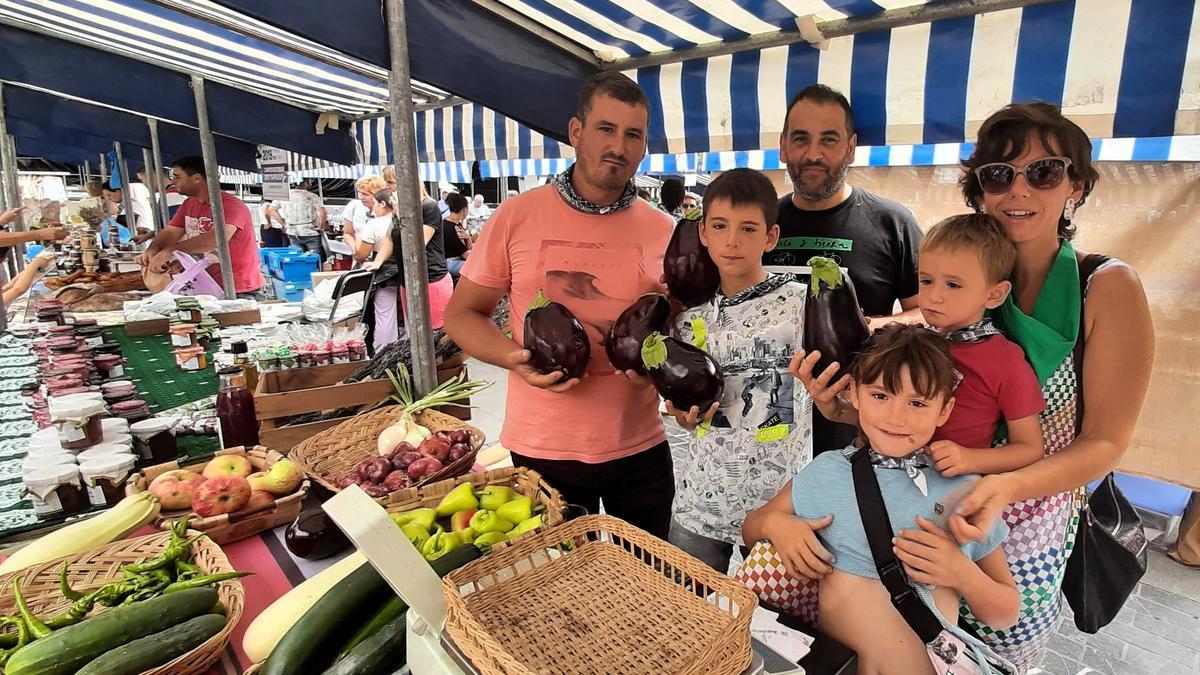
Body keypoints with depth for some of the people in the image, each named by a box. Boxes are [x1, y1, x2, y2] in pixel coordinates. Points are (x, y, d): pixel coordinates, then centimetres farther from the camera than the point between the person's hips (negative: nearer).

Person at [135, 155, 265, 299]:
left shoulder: (230, 205, -17)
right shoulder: (189, 204, 12)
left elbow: (217, 239, -32)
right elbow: (170, 232, 9)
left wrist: (170, 251, -30)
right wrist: (152, 250, -12)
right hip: (210, 286, 8)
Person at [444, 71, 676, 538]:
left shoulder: (662, 232, -2)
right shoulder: (519, 215, -6)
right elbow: (462, 314, 0)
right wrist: (514, 357, -19)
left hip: (640, 448, 2)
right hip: (541, 449, -1)